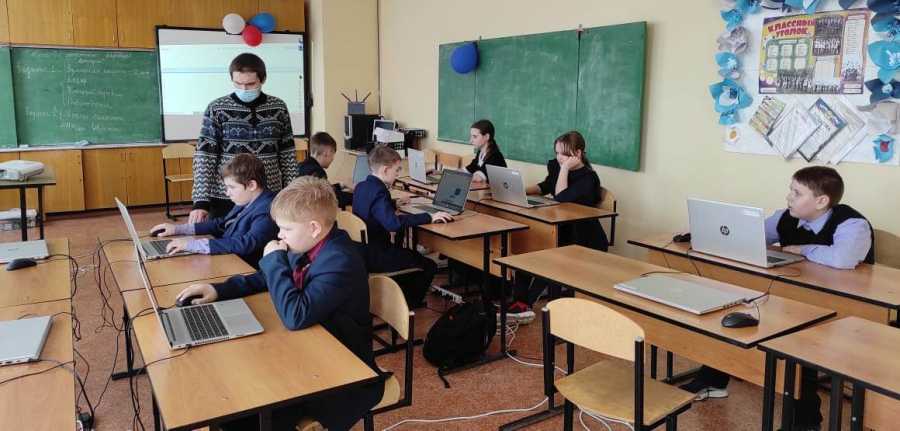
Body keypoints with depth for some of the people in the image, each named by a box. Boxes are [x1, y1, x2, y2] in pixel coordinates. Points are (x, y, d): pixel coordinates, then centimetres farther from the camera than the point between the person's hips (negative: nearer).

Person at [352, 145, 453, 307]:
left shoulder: (361, 187, 5)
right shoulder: (378, 192, -23)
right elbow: (393, 223, -39)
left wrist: (394, 203, 28)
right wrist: (429, 217, -35)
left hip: (361, 250, 10)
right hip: (375, 256, -10)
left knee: (413, 255, 29)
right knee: (429, 266, -3)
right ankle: (407, 307, 12)